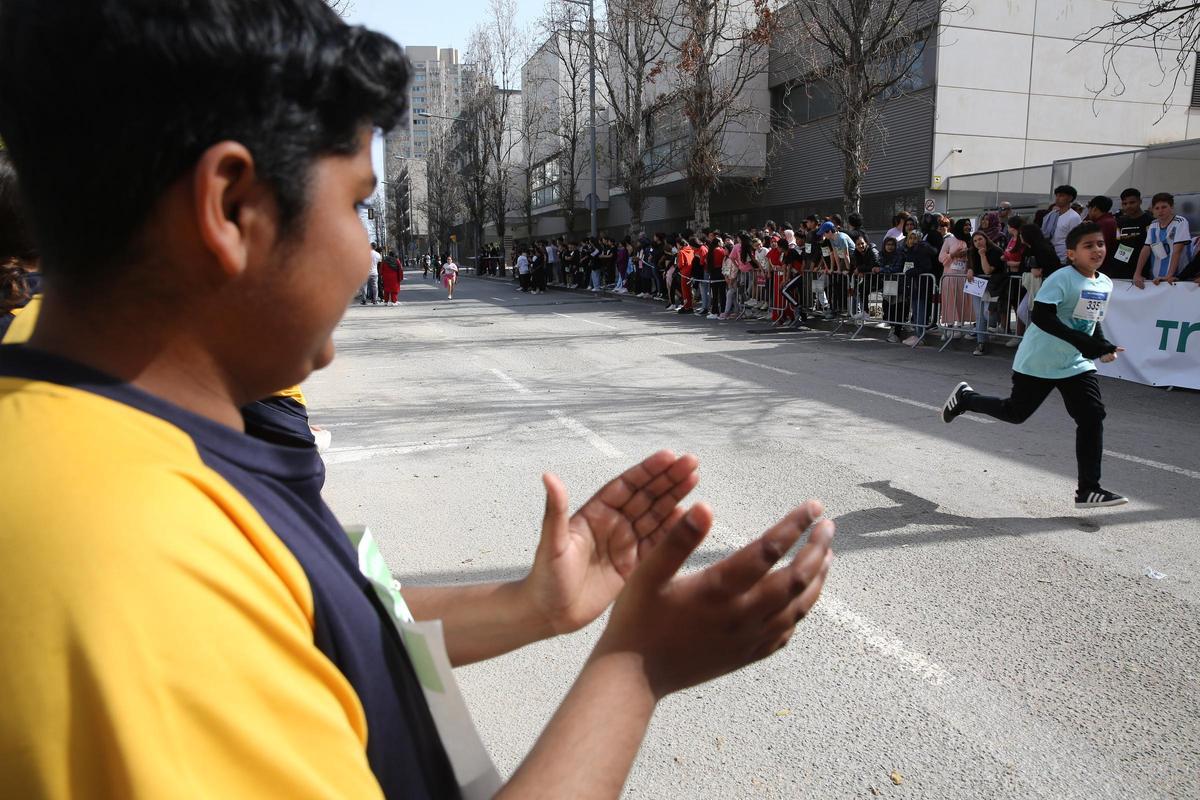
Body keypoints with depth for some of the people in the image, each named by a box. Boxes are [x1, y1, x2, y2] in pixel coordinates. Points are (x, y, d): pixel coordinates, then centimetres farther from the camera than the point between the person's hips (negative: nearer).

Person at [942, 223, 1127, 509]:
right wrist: (1085, 343, -34)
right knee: (1016, 412, 8)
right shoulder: (1061, 279, -19)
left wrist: (1103, 346, 3)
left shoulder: (1105, 284, 6)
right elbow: (1041, 317, -30)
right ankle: (965, 397, 35)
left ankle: (1088, 489, 1)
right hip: (1037, 363, -6)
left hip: (1076, 365, 6)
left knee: (1092, 417, -6)